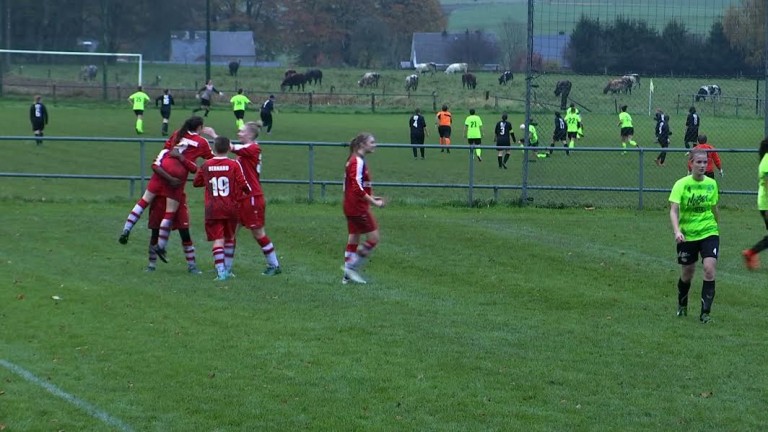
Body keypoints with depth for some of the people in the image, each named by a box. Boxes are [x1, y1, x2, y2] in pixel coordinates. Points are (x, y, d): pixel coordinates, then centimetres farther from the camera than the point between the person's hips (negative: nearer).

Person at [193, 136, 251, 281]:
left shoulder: (206, 165, 0)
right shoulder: (234, 165, -6)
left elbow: (196, 182, 11)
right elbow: (243, 184, -7)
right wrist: (248, 192, 14)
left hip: (213, 209, 0)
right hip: (231, 208, 0)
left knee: (218, 240, -5)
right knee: (229, 238, 16)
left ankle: (221, 271, -18)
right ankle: (226, 270, 20)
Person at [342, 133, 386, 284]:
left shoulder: (354, 161, 14)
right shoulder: (358, 162, -17)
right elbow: (357, 188, -24)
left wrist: (371, 197, 17)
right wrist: (373, 202, -20)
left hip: (351, 207, 10)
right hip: (358, 208, -10)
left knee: (353, 238, 13)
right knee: (373, 237, -3)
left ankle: (348, 275, 16)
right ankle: (352, 267, -1)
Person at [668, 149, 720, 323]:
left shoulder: (711, 183, 0)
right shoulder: (682, 184, -12)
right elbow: (673, 210, -20)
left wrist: (716, 225, 25)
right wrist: (677, 231, -34)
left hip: (709, 232, 2)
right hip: (687, 235, -2)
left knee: (709, 269, -16)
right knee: (687, 273, 11)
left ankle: (705, 311, -10)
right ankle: (682, 306, 39)